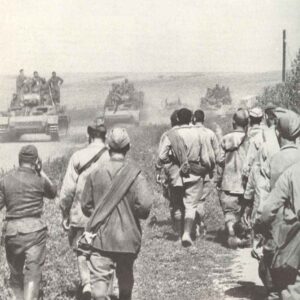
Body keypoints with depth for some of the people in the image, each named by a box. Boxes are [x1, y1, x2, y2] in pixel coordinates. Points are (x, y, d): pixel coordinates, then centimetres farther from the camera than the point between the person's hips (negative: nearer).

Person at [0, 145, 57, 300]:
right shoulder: (39, 180, -5)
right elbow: (53, 193, 14)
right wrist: (41, 172, 13)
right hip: (34, 228, -3)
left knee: (15, 272, 19)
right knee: (33, 274, -2)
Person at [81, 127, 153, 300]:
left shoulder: (96, 174, -4)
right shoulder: (135, 174, -11)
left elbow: (86, 206, 4)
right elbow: (145, 203, -22)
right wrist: (139, 214, 1)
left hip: (100, 236, 0)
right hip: (127, 236, 0)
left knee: (100, 277, -4)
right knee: (126, 276, 22)